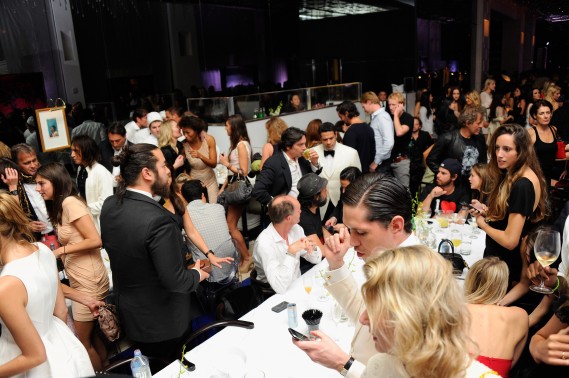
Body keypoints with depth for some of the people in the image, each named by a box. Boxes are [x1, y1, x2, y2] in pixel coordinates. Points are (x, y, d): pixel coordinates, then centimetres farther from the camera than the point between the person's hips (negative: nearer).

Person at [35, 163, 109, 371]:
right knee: (93, 335, 18)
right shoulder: (60, 205, 14)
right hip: (80, 280, 9)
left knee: (83, 341, 6)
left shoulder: (70, 202, -15)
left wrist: (60, 250, -16)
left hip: (88, 281, -9)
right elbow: (73, 240, 10)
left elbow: (95, 240, -21)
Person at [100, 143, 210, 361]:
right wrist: (198, 274, -6)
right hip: (162, 322, -7)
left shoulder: (109, 205, -8)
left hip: (128, 315, 7)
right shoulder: (159, 220, -33)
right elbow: (174, 281, -27)